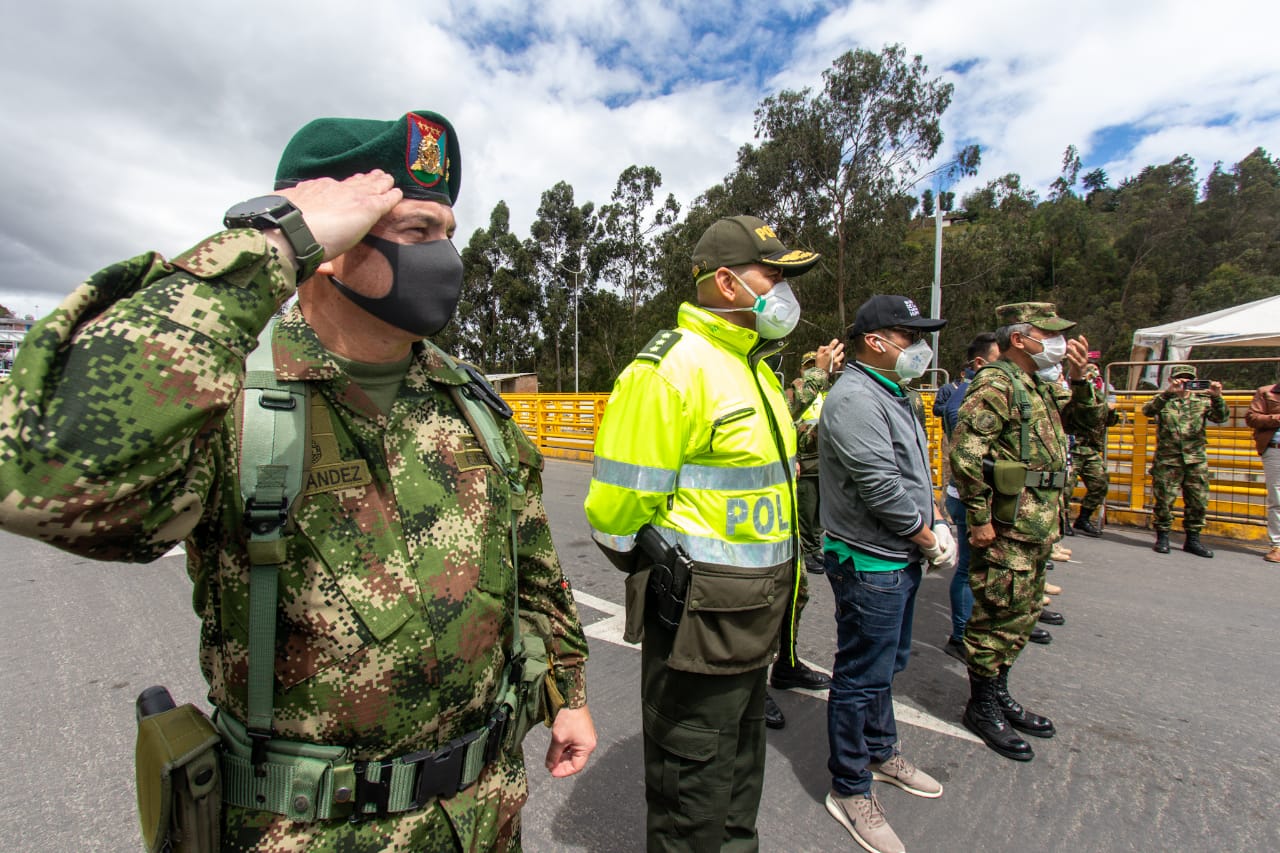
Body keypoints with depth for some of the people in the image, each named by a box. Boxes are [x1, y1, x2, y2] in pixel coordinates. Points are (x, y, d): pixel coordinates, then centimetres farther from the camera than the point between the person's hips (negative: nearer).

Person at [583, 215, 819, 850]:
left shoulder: (753, 364, 10)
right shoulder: (671, 368, -21)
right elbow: (617, 508, -23)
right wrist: (669, 577, -9)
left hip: (754, 613, 9)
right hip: (700, 614, -9)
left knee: (740, 759, 29)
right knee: (694, 785, 12)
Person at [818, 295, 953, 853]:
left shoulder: (894, 395, 13)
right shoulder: (854, 399, -21)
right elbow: (882, 489, -26)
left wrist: (937, 523, 6)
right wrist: (929, 540, -13)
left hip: (902, 559, 10)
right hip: (868, 563, -10)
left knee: (888, 665, 24)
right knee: (861, 676, 4)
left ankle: (882, 753, 44)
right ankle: (850, 791, 22)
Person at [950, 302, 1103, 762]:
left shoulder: (1038, 386, 15)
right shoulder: (995, 383, -15)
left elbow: (1088, 415, 27)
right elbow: (965, 452, -24)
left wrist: (1080, 378, 9)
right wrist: (979, 518, -23)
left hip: (1037, 529, 10)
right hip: (1006, 530, -10)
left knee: (1022, 616, 18)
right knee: (998, 617, 1)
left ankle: (999, 694, 34)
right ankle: (982, 707, 17)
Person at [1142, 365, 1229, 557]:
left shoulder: (1202, 401, 11)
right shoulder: (1164, 400, 4)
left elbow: (1221, 417, -2)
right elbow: (1147, 410, -16)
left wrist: (1217, 397, -18)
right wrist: (1168, 393, -27)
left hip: (1196, 460, 3)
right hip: (1167, 460, -3)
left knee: (1198, 501, 6)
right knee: (1164, 500, 1)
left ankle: (1193, 539, 19)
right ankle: (1162, 537, 12)